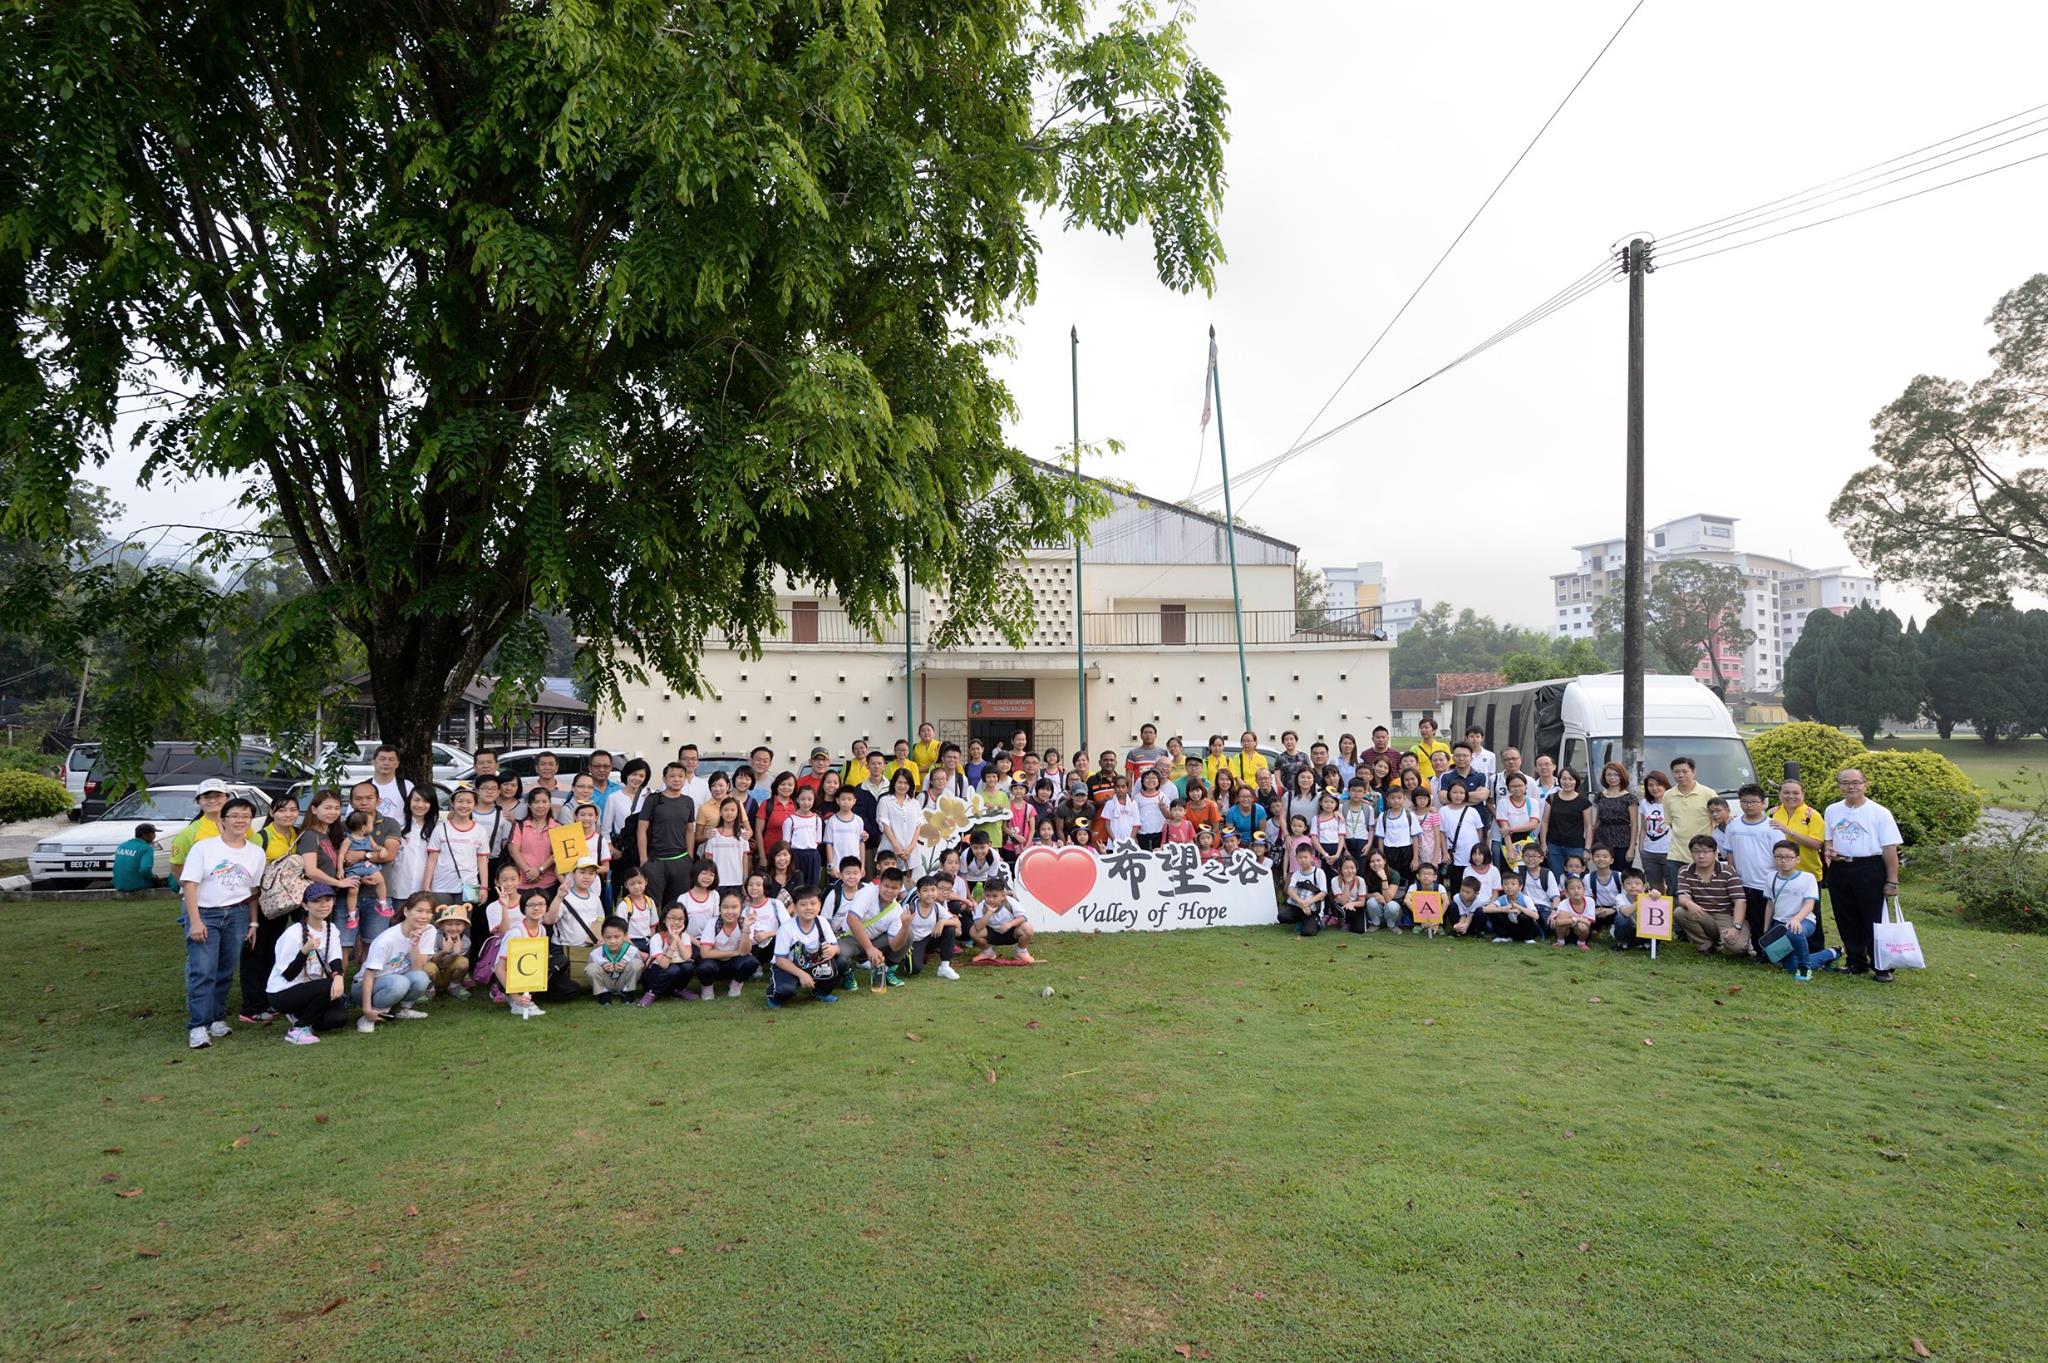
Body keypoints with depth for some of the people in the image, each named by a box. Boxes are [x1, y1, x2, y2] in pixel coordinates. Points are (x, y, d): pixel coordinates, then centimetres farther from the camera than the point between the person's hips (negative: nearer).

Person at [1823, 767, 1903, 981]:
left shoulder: (1879, 812, -5)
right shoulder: (1832, 811, 10)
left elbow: (1890, 848, -7)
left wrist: (1892, 881, -10)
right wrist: (1828, 850, -2)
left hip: (1870, 870, -5)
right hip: (1839, 869, 5)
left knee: (1874, 921, -2)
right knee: (1846, 921, 10)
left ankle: (1881, 967, 8)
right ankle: (1856, 963, 22)